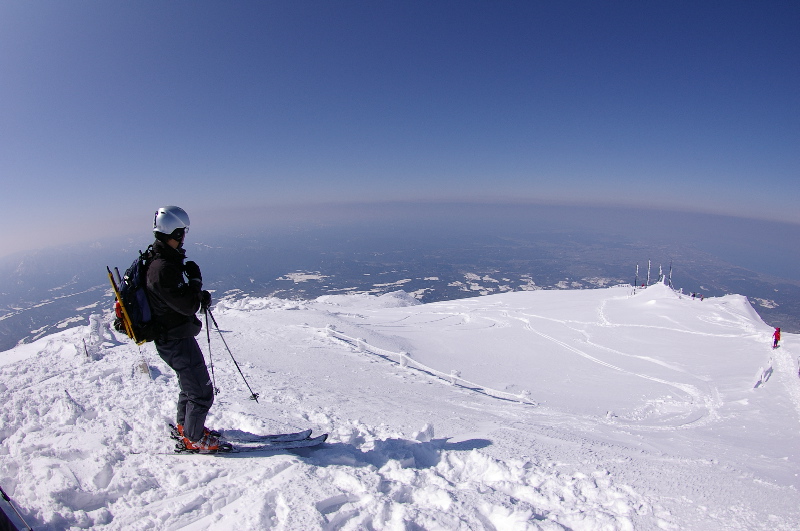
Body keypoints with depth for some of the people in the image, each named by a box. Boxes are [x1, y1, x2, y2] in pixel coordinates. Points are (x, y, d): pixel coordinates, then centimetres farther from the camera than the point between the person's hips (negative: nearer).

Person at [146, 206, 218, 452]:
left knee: (191, 385, 27)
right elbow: (187, 306, -27)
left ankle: (184, 427, 45)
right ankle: (194, 439, 22)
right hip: (177, 341, -11)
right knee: (201, 391, 3)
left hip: (174, 337, 11)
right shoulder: (163, 268, -27)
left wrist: (199, 296, -2)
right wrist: (195, 278, -14)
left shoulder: (166, 260, 5)